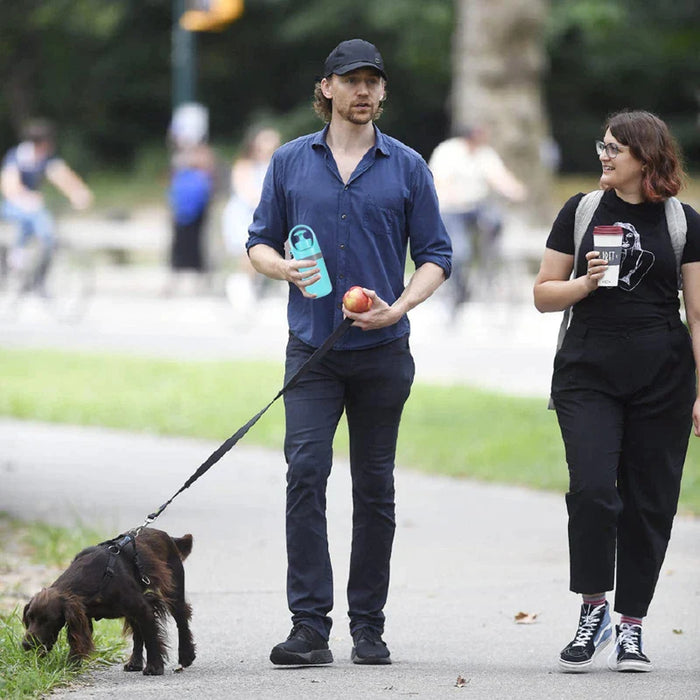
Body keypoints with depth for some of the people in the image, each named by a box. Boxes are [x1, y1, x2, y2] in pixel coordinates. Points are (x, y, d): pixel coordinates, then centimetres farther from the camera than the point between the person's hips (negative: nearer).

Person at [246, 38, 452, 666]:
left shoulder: (407, 167, 5)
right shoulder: (291, 162, 7)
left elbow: (435, 255, 5)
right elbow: (259, 242, 11)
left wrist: (400, 305, -12)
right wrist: (282, 267, -12)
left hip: (382, 350, 0)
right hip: (312, 349, 0)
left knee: (375, 489, 6)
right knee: (305, 475, -14)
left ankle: (368, 626, 14)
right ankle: (310, 626, -14)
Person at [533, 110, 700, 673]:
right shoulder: (580, 211, 8)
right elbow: (544, 294, 11)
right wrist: (587, 282, -9)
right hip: (587, 376, 0)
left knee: (647, 503, 2)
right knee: (591, 489, -16)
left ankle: (631, 626, 13)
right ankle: (593, 611, -1)